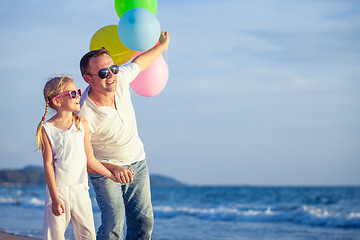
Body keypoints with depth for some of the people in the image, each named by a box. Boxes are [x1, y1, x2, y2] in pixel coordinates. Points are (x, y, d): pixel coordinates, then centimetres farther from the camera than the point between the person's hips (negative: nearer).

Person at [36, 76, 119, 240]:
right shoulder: (47, 128, -5)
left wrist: (112, 176, 9)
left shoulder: (82, 124, 6)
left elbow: (90, 161, 10)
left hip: (80, 189, 3)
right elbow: (48, 164, -7)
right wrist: (55, 198, -11)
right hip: (58, 189, -3)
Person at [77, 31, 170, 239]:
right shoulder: (84, 116, -31)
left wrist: (162, 45, 24)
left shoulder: (120, 78, -17)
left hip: (137, 162, 5)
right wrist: (113, 169, -35)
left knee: (144, 222, 2)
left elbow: (139, 63, 8)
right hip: (105, 168, -5)